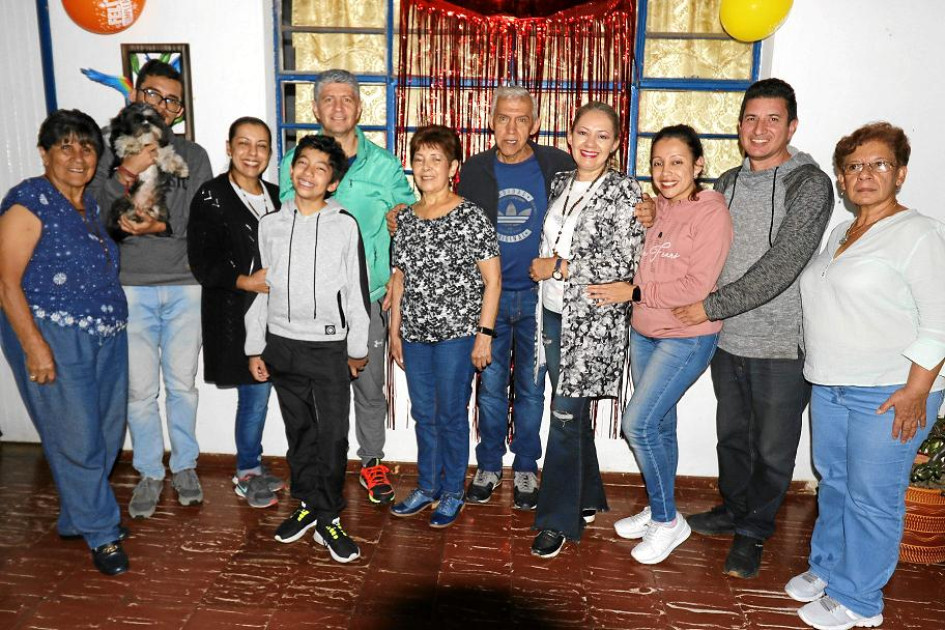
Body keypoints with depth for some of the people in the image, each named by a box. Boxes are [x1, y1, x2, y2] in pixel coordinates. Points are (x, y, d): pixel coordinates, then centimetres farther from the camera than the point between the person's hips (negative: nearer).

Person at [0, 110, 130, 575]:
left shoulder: (89, 204, 13)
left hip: (106, 336, 8)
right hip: (53, 338, -8)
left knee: (107, 434, 13)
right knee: (76, 439, 1)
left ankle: (77, 519, 32)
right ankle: (101, 533, 17)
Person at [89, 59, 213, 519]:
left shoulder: (193, 156, 5)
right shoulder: (111, 150, 4)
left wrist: (161, 226, -20)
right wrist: (127, 172, -22)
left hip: (184, 286, 1)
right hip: (131, 287, 0)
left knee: (182, 384, 10)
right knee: (140, 388, 5)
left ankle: (184, 465, 28)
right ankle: (149, 473, 23)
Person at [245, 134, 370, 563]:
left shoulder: (344, 225, -4)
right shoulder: (270, 224, 5)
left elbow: (357, 291, -1)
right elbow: (259, 288, 9)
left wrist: (357, 349, 0)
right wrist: (255, 348, 8)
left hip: (330, 347, -3)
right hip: (282, 345, 3)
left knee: (333, 436, 0)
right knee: (299, 431, 14)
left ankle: (328, 518, 15)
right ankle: (308, 504, 30)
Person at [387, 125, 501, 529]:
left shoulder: (471, 216, -8)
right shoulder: (406, 218, 8)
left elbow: (492, 281, -8)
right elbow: (399, 279, 14)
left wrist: (484, 334, -12)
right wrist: (395, 331, 12)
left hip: (456, 333, -5)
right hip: (415, 334, 5)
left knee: (451, 416, 5)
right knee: (423, 414, 15)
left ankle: (452, 493, 24)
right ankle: (427, 488, 31)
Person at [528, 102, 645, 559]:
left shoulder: (624, 192, -9)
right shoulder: (560, 183, 10)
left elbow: (622, 266, -16)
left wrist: (557, 267, -13)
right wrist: (545, 267, 6)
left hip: (593, 320, -6)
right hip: (554, 315, 6)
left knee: (566, 417, -4)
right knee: (574, 413, 15)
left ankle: (558, 520, 10)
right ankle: (588, 498, 32)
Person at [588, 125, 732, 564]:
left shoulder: (711, 213, -14)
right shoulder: (657, 208, 6)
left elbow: (695, 287, -20)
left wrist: (634, 293, -16)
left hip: (687, 338, -7)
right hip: (644, 332, 7)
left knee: (638, 423, -10)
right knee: (659, 425, 16)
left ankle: (667, 521, 9)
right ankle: (658, 510, 33)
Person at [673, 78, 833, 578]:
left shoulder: (809, 184, -12)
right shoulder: (728, 183, 8)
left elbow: (780, 266, -21)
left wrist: (713, 306, -19)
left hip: (783, 347, -5)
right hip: (728, 339, 5)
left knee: (773, 450, 10)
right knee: (732, 435, 21)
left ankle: (753, 531, 31)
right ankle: (733, 510, 42)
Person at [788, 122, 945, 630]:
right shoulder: (840, 233, 14)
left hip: (888, 393, -7)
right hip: (830, 386, 7)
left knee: (872, 500, 3)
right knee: (832, 484, 18)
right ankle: (826, 568, 36)